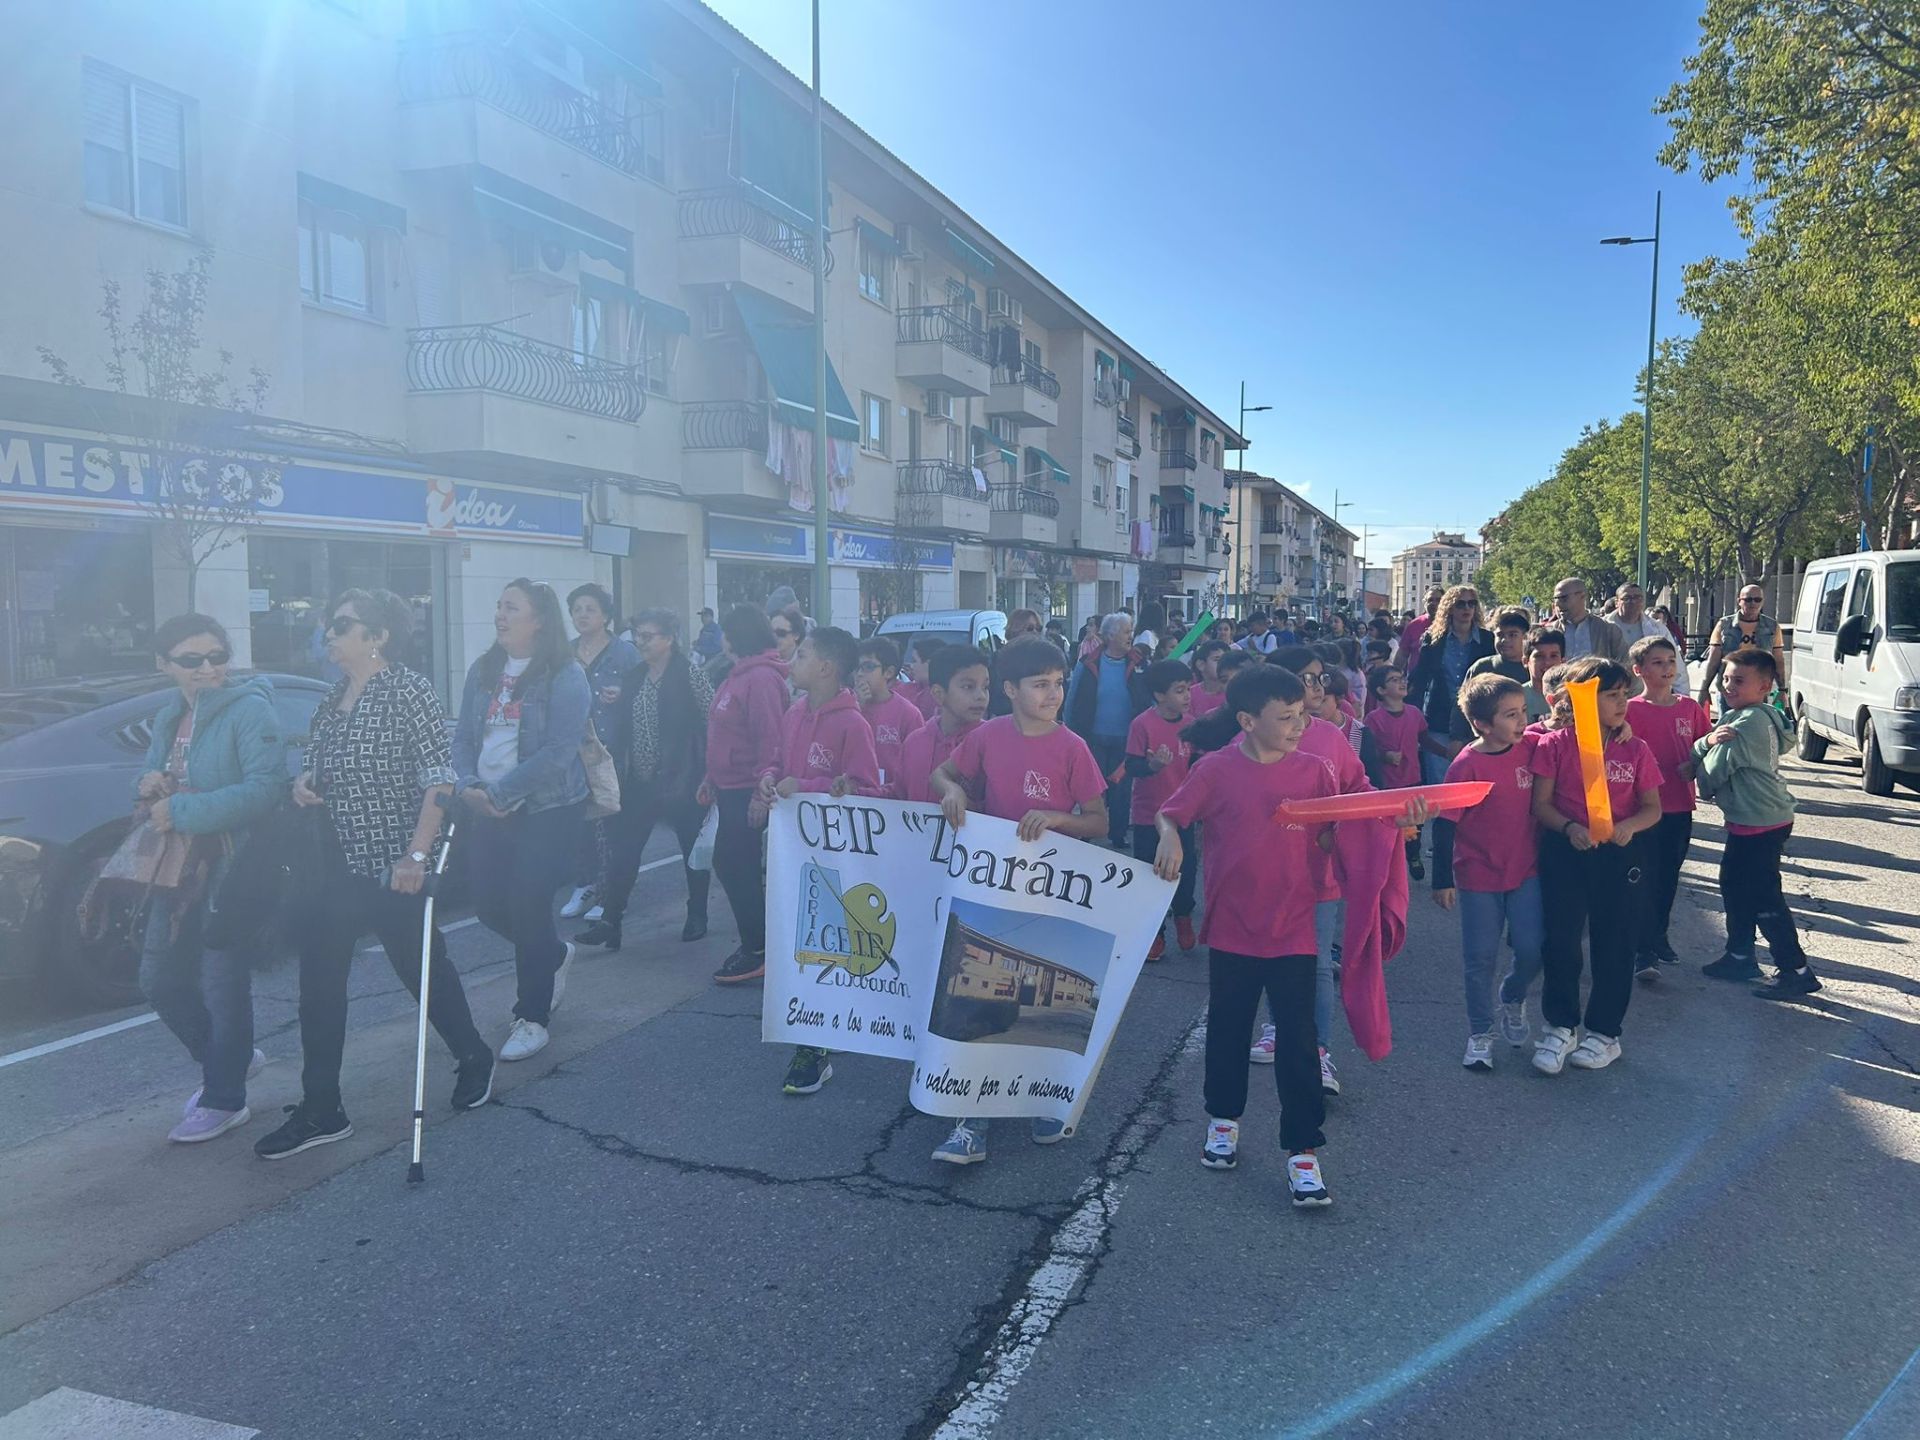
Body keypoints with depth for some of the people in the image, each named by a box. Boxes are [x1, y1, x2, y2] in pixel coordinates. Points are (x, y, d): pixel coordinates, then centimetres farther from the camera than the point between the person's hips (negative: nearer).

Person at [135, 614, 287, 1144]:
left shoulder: (249, 708, -13)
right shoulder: (169, 717, 12)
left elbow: (266, 787, -23)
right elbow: (155, 788, 20)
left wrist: (181, 810, -22)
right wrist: (147, 789, -4)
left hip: (232, 866, -8)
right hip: (178, 864, 8)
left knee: (222, 985, 0)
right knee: (160, 980, 13)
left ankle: (224, 1101, 16)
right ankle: (228, 1059, 35)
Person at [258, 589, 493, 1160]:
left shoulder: (409, 691, -11)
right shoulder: (333, 699, 11)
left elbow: (439, 777, -16)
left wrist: (417, 855, -22)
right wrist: (305, 783, 1)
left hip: (395, 865, -7)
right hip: (336, 862, 7)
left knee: (422, 966, 7)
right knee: (319, 980, 5)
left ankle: (474, 1059, 31)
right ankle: (321, 1111, 14)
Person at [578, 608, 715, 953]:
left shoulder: (690, 673, -9)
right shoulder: (634, 677, 10)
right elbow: (621, 727, 14)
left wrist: (710, 766, -12)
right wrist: (614, 763, 7)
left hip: (682, 779, -5)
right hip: (640, 781, 5)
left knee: (693, 847, 9)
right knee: (623, 850, 0)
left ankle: (697, 916, 25)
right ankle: (610, 921, 2)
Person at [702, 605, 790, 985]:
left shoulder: (762, 678, -17)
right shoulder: (740, 675, 15)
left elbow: (769, 739, -24)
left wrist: (762, 787, -29)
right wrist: (712, 777, 19)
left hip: (747, 792, -10)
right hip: (730, 789, 10)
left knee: (737, 867, -4)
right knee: (728, 865, 15)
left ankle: (756, 951, 6)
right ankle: (754, 942, 25)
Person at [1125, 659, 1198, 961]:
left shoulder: (1189, 723, 1)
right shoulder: (1143, 724, -15)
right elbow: (1132, 766, -16)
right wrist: (1153, 765, -34)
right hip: (1148, 815, -4)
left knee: (1186, 869, 4)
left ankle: (1183, 917, 33)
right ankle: (1155, 934, 21)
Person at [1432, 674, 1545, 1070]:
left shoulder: (1531, 748, -5)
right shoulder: (1467, 765, -17)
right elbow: (1444, 823, -14)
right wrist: (1442, 880, -13)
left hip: (1525, 872, 3)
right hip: (1478, 878, -3)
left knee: (1532, 949, 3)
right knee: (1480, 959, 7)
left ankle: (1513, 1000, 35)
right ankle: (1480, 1033, 24)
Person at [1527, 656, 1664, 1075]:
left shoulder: (1635, 749, 1)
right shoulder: (1555, 745, -6)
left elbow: (1653, 807, 5)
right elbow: (1540, 803, -5)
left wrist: (1630, 825, -15)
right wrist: (1569, 828, -22)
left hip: (1621, 855, 2)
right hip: (1565, 851, -2)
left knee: (1614, 943, 8)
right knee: (1562, 939, 3)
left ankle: (1604, 1033, 22)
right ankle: (1559, 1028, 18)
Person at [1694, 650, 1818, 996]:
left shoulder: (1749, 721, -20)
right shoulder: (1735, 716, 10)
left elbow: (1715, 769, -17)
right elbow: (1697, 752, 5)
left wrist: (1703, 786, 5)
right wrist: (1708, 739, -18)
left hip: (1761, 824, -11)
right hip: (1746, 820, 11)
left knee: (1764, 898, -5)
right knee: (1734, 886, 19)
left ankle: (1796, 970, 3)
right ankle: (1739, 956, 30)